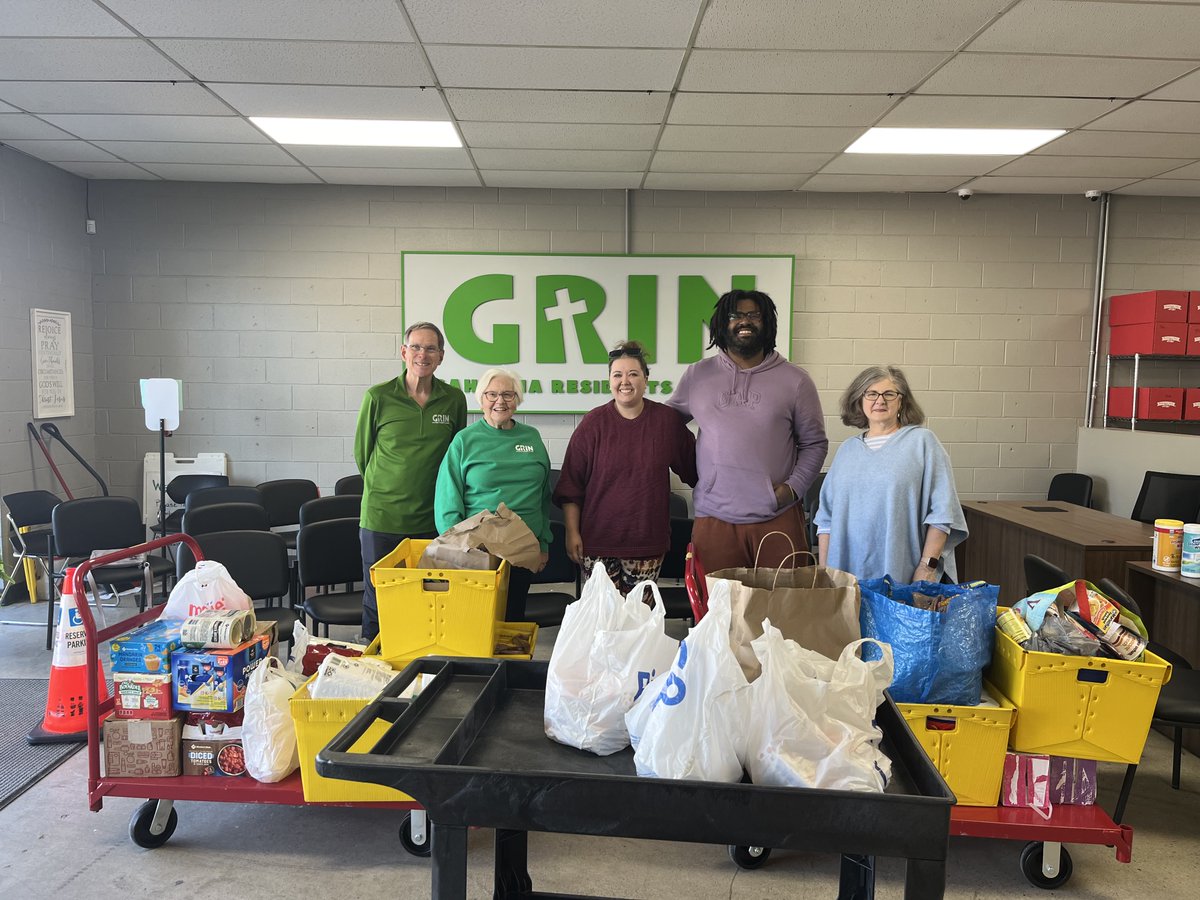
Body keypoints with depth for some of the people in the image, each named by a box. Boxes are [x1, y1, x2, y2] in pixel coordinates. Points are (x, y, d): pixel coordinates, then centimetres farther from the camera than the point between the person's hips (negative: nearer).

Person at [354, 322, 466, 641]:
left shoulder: (453, 399, 2)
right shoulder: (378, 397, -3)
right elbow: (362, 452, 9)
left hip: (432, 520, 2)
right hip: (381, 518, -1)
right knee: (378, 602, 7)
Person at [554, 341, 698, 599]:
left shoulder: (666, 420, 3)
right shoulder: (593, 423, -1)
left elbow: (694, 469, 15)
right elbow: (571, 484, 0)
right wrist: (572, 532, -3)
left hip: (648, 539, 1)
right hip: (599, 541, -1)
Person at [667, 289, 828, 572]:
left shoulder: (795, 380, 6)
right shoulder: (697, 375, 9)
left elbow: (814, 443, 9)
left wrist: (794, 486, -5)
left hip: (778, 517, 0)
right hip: (714, 517, 1)